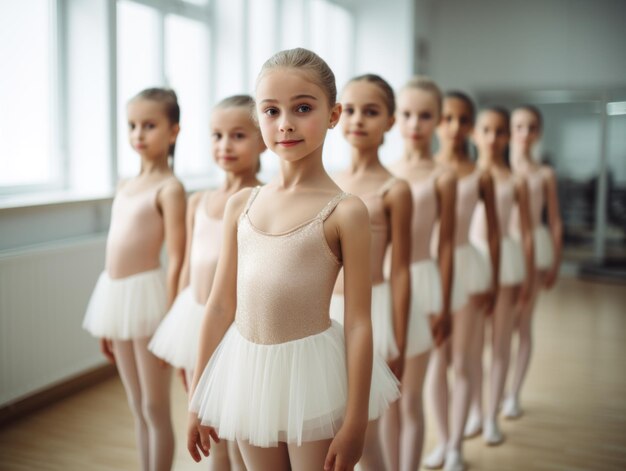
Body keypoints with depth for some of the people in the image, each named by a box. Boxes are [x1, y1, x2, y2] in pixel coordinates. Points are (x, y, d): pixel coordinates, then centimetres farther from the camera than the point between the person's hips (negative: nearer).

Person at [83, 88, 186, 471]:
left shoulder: (169, 188, -10)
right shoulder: (125, 187, 13)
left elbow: (176, 261, -15)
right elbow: (117, 250, 15)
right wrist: (106, 325, 16)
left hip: (146, 295, -8)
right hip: (116, 296, 8)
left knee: (156, 407, 4)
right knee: (138, 407, 17)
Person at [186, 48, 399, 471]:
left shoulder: (345, 211, -10)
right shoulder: (241, 205, 4)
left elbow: (359, 324, -10)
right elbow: (220, 304, 7)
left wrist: (355, 423, -10)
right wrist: (197, 399, 9)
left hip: (312, 373, -4)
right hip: (247, 370, 4)